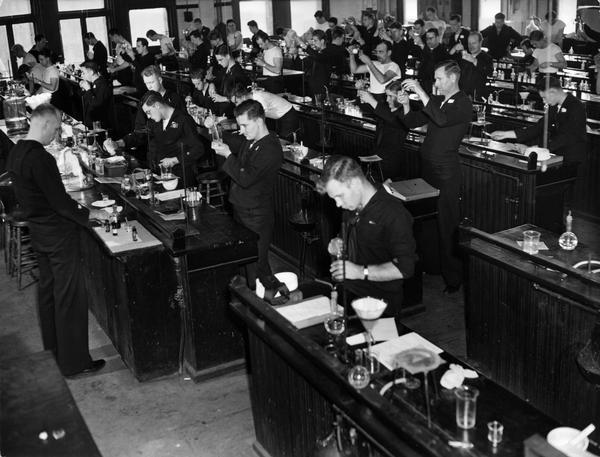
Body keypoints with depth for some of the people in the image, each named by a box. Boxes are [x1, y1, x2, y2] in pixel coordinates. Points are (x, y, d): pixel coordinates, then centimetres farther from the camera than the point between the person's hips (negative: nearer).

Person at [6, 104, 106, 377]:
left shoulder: (16, 152, 5)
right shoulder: (40, 158, -25)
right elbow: (59, 202, -22)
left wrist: (72, 206, 16)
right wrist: (88, 215, -9)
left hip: (38, 230, 10)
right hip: (58, 235, -10)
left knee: (48, 287, 22)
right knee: (70, 296, -3)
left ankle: (52, 343, 39)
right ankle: (74, 361, 4)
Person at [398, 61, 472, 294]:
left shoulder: (463, 104, -9)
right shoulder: (437, 100, 15)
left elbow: (442, 119, -27)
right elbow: (412, 122, 18)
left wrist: (420, 91, -25)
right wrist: (405, 104, -2)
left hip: (447, 172, -7)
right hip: (428, 168, 7)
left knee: (447, 226, -3)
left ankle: (453, 278, 7)